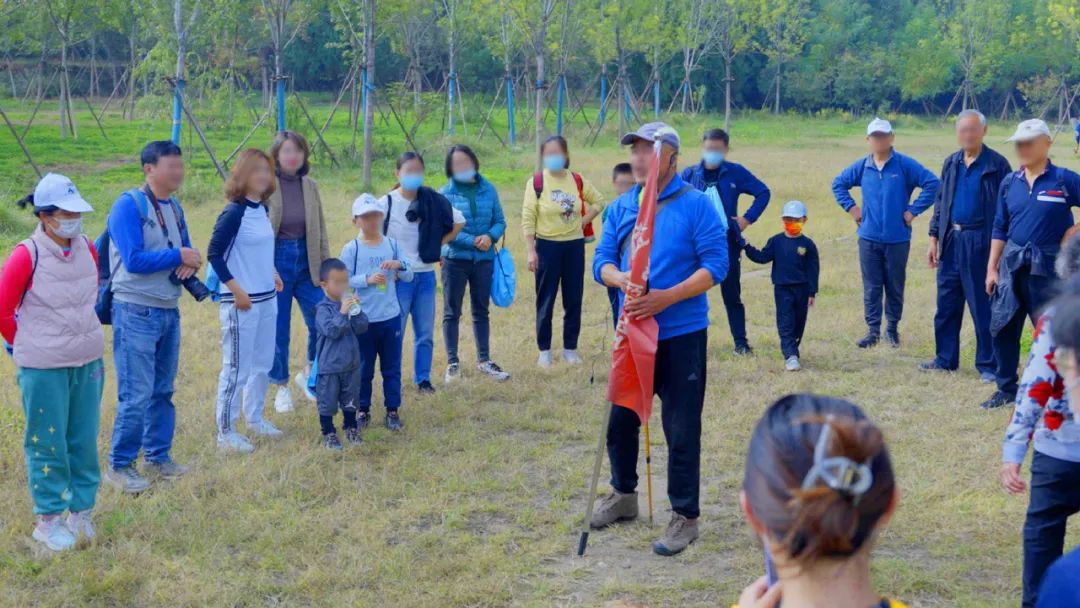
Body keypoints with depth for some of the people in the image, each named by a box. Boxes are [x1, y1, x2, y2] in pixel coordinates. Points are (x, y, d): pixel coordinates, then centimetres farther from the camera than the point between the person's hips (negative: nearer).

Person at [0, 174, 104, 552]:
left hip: (88, 363, 5)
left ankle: (81, 511, 27)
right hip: (43, 369, -5)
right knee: (48, 444, 5)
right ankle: (48, 520, 18)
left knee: (84, 440, 12)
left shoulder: (88, 250, 1)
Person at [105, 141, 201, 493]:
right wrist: (179, 256, -14)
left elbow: (185, 251, 14)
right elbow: (133, 260, -21)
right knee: (136, 394, -6)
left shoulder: (174, 208, 11)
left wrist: (191, 263, -9)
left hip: (169, 311, 8)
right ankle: (119, 465, 4)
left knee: (163, 391, 14)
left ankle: (158, 457, 25)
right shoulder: (128, 205, -12)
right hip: (136, 312, -8)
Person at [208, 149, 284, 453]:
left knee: (263, 364, 18)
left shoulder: (262, 209, 8)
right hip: (241, 302, -8)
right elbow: (214, 254, -16)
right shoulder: (234, 212, -15)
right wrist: (236, 290, -19)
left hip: (267, 299, 8)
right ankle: (226, 433, 7)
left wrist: (272, 273, 11)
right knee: (236, 368, -3)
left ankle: (254, 417, 34)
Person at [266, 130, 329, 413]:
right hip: (275, 261, -4)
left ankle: (309, 374, 23)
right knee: (278, 331, 5)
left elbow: (321, 230, 10)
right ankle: (282, 387, 21)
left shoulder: (310, 186, 5)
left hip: (306, 261, 4)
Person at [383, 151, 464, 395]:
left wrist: (438, 243, 7)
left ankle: (423, 379, 21)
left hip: (426, 276, 4)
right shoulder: (387, 203, -10)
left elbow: (459, 221, 15)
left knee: (425, 332, 9)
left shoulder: (432, 201, 1)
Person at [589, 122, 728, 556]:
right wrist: (620, 279, -18)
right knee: (620, 418, 16)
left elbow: (715, 265, -13)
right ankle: (623, 495, 38)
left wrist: (666, 297, -23)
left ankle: (685, 516, 13)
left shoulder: (696, 205, -8)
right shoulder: (620, 207, 7)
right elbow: (602, 261, 6)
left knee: (681, 430, 0)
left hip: (682, 335, -5)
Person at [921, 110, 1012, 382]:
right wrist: (934, 239, 12)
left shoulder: (997, 165, -6)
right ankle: (945, 359, 22)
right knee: (946, 305, 11)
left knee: (983, 308, 0)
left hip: (980, 243, -6)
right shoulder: (951, 163, 11)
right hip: (951, 241, 6)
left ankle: (988, 365, 9)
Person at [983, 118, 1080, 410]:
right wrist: (992, 268, 9)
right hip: (1012, 264, 4)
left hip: (1048, 266, -4)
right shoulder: (1009, 182, 7)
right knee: (1002, 328, 7)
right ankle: (1006, 389, 21)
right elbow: (1000, 228, 11)